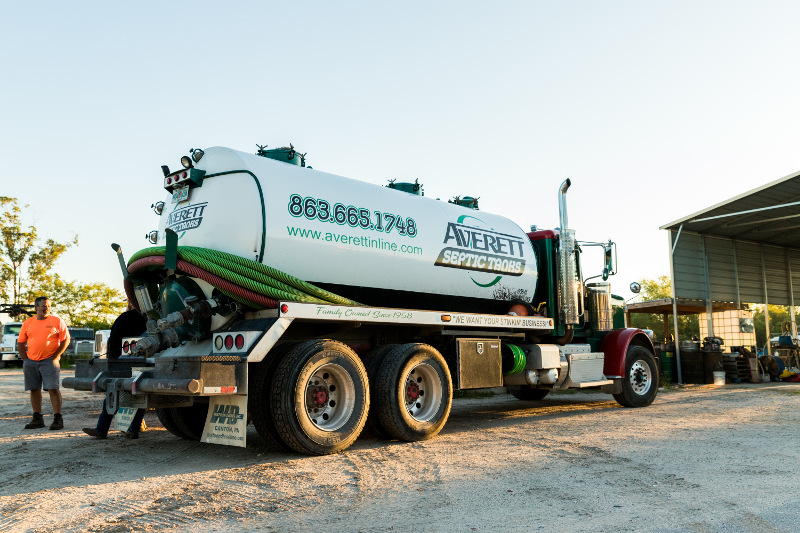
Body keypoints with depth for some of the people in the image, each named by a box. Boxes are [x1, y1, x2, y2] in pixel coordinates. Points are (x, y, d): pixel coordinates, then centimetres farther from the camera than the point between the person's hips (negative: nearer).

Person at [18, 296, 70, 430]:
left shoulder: (57, 321, 0)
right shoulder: (27, 323, 10)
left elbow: (66, 340, -1)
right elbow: (20, 343, 14)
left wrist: (55, 357, -7)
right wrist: (25, 359, 4)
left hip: (49, 361, -4)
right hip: (30, 362, 4)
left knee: (53, 389, -9)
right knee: (34, 390, 8)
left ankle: (58, 419, -6)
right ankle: (37, 418, 17)